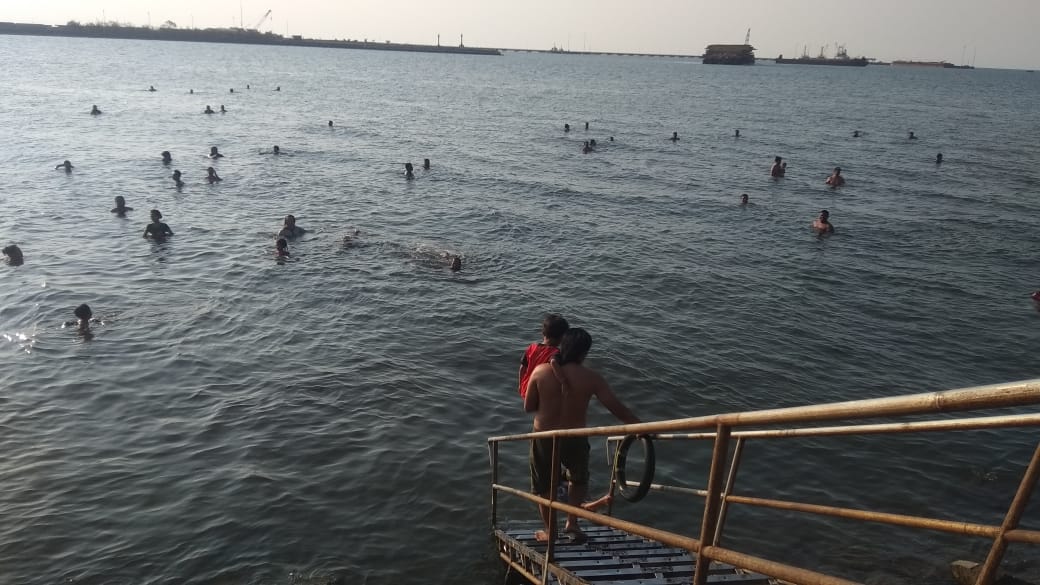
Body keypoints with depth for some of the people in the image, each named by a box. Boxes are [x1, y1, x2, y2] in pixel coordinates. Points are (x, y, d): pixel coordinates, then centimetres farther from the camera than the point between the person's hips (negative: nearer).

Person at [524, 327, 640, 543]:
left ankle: (549, 531, 32)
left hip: (544, 438, 1)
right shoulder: (591, 378, -14)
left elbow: (528, 407, -4)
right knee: (578, 480, 30)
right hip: (574, 439, 0)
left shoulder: (541, 371, -12)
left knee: (544, 486, 22)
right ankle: (571, 522, 28)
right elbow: (617, 408, -11)